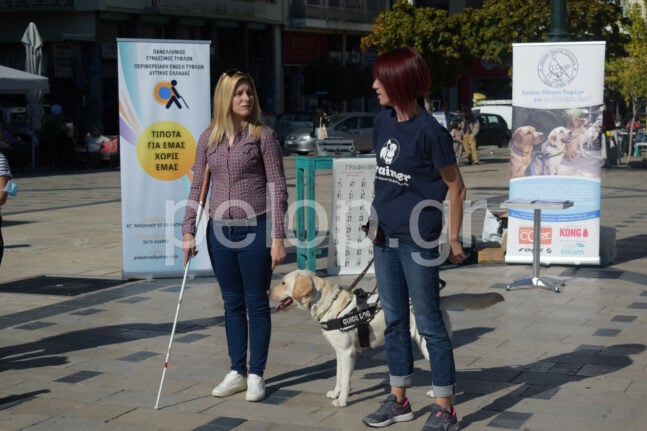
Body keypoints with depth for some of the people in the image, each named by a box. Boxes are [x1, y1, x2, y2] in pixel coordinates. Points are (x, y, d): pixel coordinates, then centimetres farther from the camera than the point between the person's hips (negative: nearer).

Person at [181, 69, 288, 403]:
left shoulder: (263, 135, -5)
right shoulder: (208, 139, 6)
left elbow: (277, 188, -6)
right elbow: (197, 187, 10)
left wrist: (278, 237, -10)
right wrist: (188, 231, 3)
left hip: (254, 229, -4)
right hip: (220, 231, 4)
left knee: (256, 304, 5)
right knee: (233, 304, 13)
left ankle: (256, 375, 16)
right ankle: (237, 372, 23)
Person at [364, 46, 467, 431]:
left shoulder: (430, 131, -14)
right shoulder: (384, 122, 6)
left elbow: (456, 187, -9)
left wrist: (454, 240, -8)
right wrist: (378, 219, 13)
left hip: (418, 240, -7)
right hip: (386, 239, 7)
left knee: (429, 323, -1)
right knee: (394, 321, 14)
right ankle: (399, 400, 26)